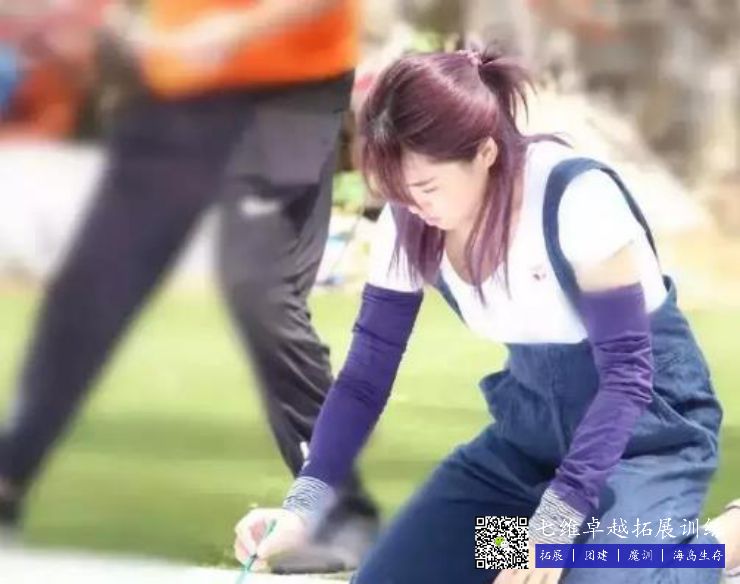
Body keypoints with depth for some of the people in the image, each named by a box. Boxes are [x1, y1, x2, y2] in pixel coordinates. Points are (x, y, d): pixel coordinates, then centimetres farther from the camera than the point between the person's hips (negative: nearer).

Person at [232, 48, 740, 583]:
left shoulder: (578, 197, -28)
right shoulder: (409, 223, -9)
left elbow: (626, 372, -25)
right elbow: (366, 376, -3)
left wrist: (555, 523, -31)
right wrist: (303, 507, -17)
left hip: (648, 427, -6)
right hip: (532, 428, 6)